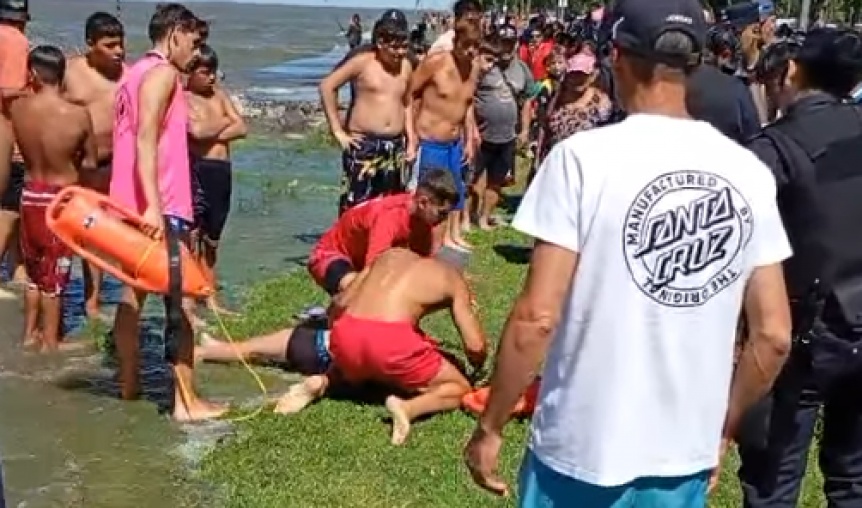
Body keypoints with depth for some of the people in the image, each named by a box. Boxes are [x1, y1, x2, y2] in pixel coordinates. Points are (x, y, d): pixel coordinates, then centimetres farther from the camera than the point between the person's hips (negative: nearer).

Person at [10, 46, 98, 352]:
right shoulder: (78, 114, -18)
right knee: (54, 274, 9)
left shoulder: (17, 108, -9)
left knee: (34, 269, 20)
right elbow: (90, 164, -6)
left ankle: (30, 333, 30)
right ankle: (49, 340, 18)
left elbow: (25, 151, 8)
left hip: (31, 193, 3)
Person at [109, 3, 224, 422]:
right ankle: (186, 401, -7)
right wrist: (154, 206, -29)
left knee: (134, 293, 17)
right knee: (180, 301, -7)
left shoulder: (135, 72, 17)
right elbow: (146, 140, -23)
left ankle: (129, 382, 26)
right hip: (159, 208, -10)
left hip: (130, 204, 10)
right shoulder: (162, 73, -11)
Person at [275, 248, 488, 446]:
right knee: (459, 388, 16)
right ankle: (408, 408, -13)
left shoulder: (392, 255, 27)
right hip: (390, 339, -5)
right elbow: (476, 346, 11)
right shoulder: (453, 279, 17)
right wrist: (478, 368, 34)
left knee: (351, 371, 41)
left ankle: (322, 382, 9)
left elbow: (340, 303, 24)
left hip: (346, 335, 5)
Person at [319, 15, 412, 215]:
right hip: (363, 144, -5)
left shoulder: (405, 66, 9)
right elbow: (327, 86, -8)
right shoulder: (362, 62, -7)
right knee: (356, 207, -8)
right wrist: (338, 130, -9)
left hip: (395, 146, 5)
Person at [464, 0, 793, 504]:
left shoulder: (585, 156, -15)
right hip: (687, 455, 4)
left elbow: (537, 318, -17)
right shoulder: (748, 172, -2)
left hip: (582, 450, -4)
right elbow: (773, 335, 1)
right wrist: (722, 429, 15)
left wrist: (490, 427, -4)